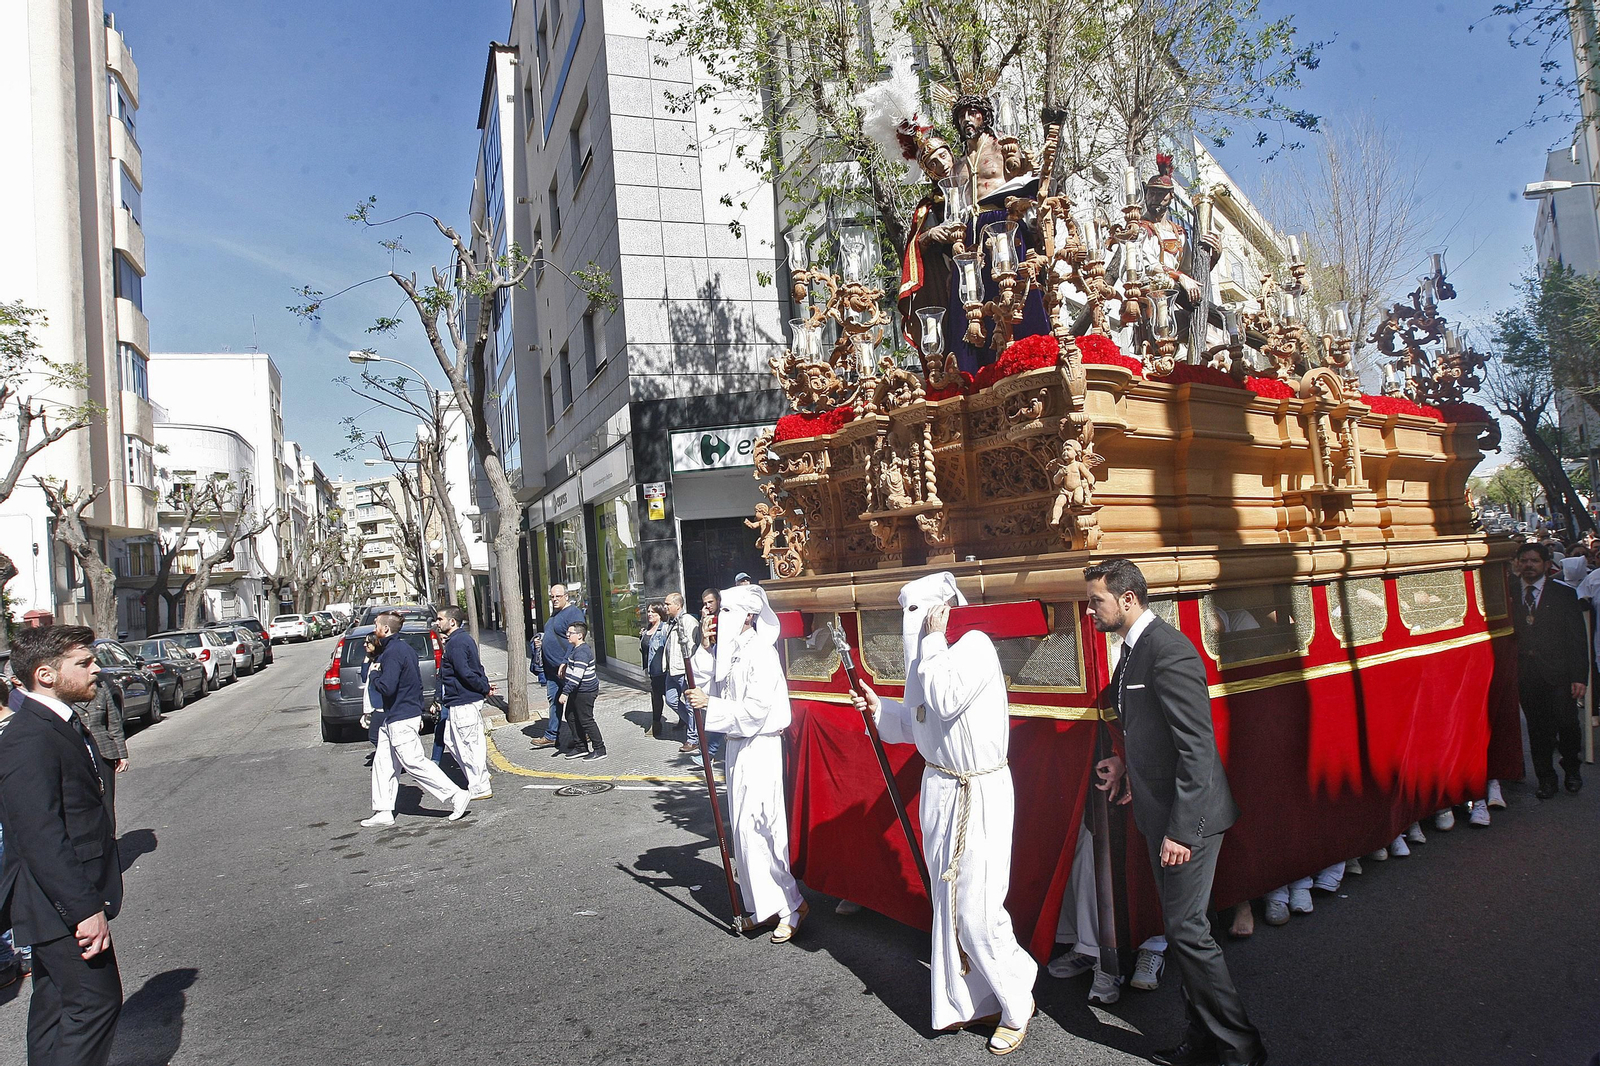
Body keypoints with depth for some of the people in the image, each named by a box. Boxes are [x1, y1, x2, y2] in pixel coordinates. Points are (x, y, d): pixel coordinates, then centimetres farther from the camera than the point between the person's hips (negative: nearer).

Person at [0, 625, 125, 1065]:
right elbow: (40, 839, -26)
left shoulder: (62, 724, 11)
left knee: (56, 1005, 19)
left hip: (65, 901, 10)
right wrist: (85, 909, -26)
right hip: (59, 907, -10)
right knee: (96, 1003, -5)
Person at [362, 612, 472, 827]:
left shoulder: (393, 652, -18)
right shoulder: (404, 648, 13)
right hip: (394, 718, 10)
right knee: (383, 763, 13)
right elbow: (416, 681, 19)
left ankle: (456, 796, -4)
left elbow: (386, 687, -26)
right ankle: (383, 812, 18)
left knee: (414, 763, -6)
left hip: (401, 720, -10)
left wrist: (373, 674, -8)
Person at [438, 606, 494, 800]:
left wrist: (484, 689, -14)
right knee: (451, 741, 17)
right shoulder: (463, 638, 16)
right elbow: (474, 668, 17)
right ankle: (480, 781, 24)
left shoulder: (456, 642, -18)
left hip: (464, 703, -11)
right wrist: (485, 686, 6)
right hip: (457, 703, 11)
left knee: (470, 745, -2)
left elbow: (465, 672, -23)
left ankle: (480, 789, 7)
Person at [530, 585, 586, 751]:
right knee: (554, 700, 14)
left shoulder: (574, 613, -16)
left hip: (566, 668, -10)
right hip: (552, 667, 10)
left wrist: (565, 663, -28)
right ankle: (551, 736, 23)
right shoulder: (554, 614, 16)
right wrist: (540, 641, 9)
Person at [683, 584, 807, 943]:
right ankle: (764, 905, 25)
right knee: (744, 826, 13)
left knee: (755, 825, -7)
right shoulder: (732, 652, 9)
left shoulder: (761, 654, -17)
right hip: (738, 745, 9)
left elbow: (756, 709, -22)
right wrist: (702, 697, 1)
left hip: (759, 748, -9)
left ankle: (790, 904, 7)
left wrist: (710, 703, -21)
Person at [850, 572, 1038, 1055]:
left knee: (976, 909, -1)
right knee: (948, 902, 16)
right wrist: (879, 706, 1)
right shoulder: (927, 658, 7)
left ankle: (1016, 1004, 22)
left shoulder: (975, 645, -16)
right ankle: (971, 1001, 33)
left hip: (979, 796, -8)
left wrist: (933, 641, -22)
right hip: (939, 789, 8)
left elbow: (947, 703, -29)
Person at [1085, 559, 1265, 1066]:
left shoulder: (1168, 651, -21)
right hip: (1160, 813, 10)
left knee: (1186, 929, -1)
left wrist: (1180, 829, -23)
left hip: (1187, 814, -10)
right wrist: (1127, 762, 6)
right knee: (1182, 928, 18)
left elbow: (1197, 747, -23)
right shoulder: (1133, 649, 9)